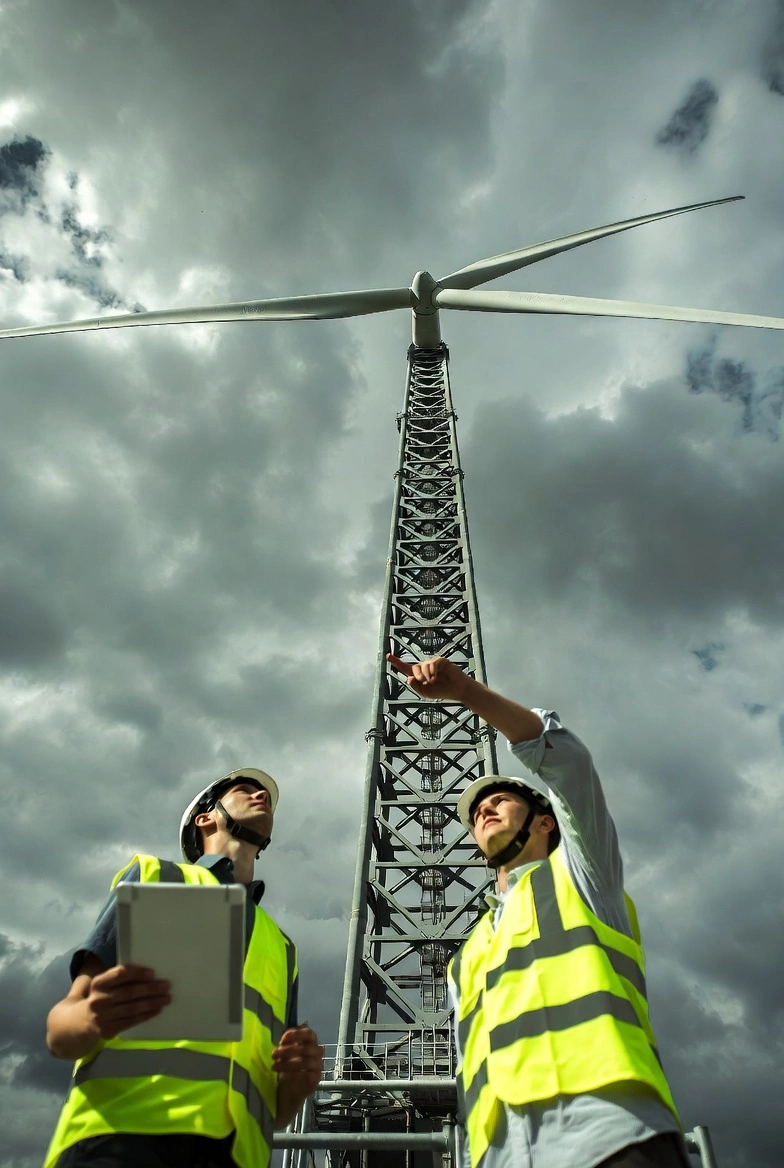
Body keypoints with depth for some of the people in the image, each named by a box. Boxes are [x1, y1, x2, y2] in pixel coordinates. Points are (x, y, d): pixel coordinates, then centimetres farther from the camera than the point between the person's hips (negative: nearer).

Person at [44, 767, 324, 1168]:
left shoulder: (282, 948, 26)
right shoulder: (153, 875, 14)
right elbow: (60, 1032, 6)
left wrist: (299, 1081, -2)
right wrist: (94, 1019, -17)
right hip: (120, 1134, -3)